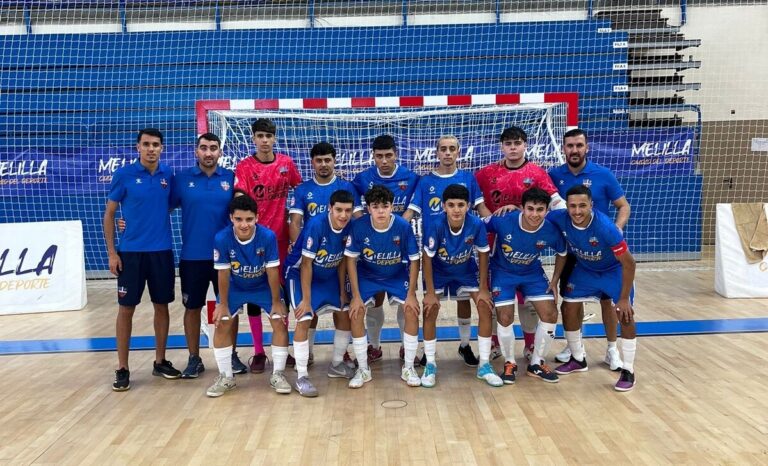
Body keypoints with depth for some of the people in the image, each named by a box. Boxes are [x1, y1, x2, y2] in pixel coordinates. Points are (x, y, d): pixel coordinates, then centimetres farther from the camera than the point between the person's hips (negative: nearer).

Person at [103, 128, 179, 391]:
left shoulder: (168, 175, 2)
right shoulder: (124, 175, -5)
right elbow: (109, 214, -1)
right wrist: (111, 252, -5)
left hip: (162, 251, 3)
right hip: (131, 252, -3)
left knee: (162, 306, 9)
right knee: (126, 308, 2)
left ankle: (160, 362, 23)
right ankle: (122, 368, 13)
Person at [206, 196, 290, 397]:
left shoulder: (268, 236, -31)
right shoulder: (222, 239, -29)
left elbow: (272, 271, -21)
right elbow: (223, 273, -18)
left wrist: (276, 302, -14)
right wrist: (223, 304, -10)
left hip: (264, 287, 0)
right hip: (235, 288, 1)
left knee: (280, 322, -12)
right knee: (221, 325, -8)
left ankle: (277, 374, 5)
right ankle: (226, 377, 10)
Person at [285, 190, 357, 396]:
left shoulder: (349, 227, -15)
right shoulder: (316, 225, -30)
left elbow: (342, 261, -2)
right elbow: (306, 264, -25)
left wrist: (342, 292, 2)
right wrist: (306, 300, -22)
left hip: (329, 277, 6)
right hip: (301, 274, -6)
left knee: (345, 315, 7)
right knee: (304, 320, -17)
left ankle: (337, 364, 27)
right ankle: (302, 377, -5)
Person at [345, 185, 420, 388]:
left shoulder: (403, 226, -25)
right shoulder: (358, 226, -25)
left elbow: (414, 260, -12)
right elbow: (351, 259, -14)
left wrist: (411, 293, -13)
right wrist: (356, 295, -15)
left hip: (397, 275, 0)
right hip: (367, 275, 0)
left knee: (412, 311, -15)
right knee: (356, 312, -17)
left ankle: (408, 368, 3)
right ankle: (363, 369, 1)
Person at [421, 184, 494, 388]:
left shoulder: (476, 224, -29)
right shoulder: (436, 225, -33)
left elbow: (483, 254, -13)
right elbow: (427, 258, -22)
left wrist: (483, 289, -10)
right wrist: (430, 293, -19)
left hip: (466, 271, 2)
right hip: (438, 272, -1)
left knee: (485, 306, -9)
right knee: (430, 310, -14)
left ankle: (484, 365, 4)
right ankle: (430, 365, 3)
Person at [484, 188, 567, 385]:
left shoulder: (551, 230, -23)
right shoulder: (503, 220, -32)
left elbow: (562, 254, 0)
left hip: (533, 273, 3)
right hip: (503, 272, -2)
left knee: (550, 314, -5)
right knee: (505, 318, -12)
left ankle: (536, 364, 15)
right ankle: (510, 364, 14)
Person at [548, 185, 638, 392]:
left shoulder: (605, 227, -38)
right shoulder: (560, 219, -28)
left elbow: (628, 262, -28)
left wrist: (624, 298, -23)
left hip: (614, 270, -4)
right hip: (584, 269, 4)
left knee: (625, 314, -14)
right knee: (569, 309, 1)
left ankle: (628, 370, 1)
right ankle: (578, 359, 22)